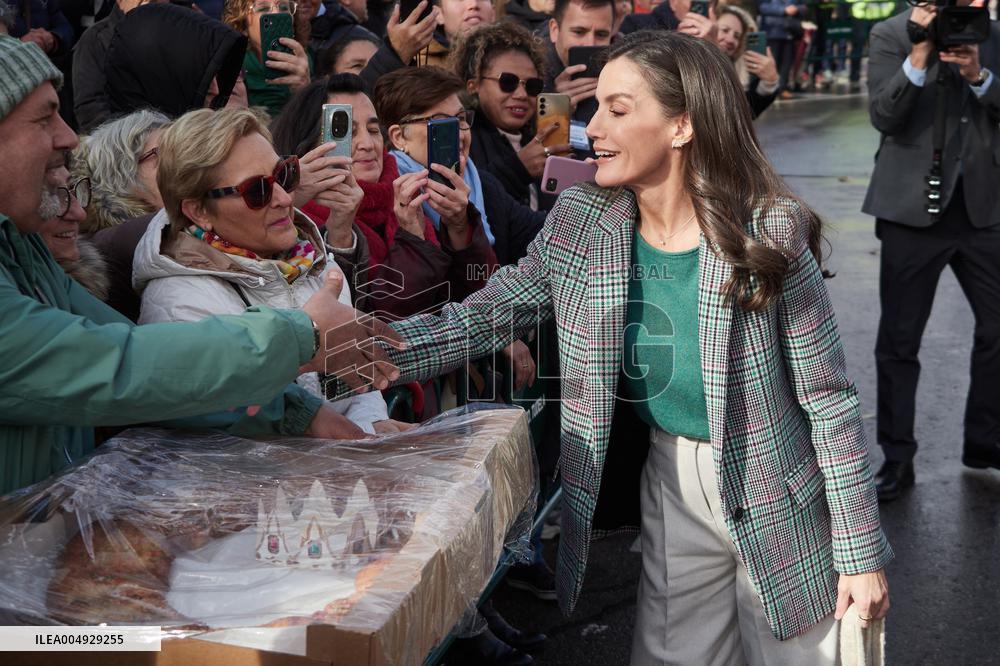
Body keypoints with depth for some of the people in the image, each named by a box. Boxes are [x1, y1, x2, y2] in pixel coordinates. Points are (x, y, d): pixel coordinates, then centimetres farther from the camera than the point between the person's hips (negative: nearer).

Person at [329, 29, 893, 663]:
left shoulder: (771, 234, -19)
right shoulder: (580, 222, -7)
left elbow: (829, 398, -14)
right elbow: (481, 317, -8)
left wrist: (862, 551, -11)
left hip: (773, 496, -3)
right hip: (669, 483, 4)